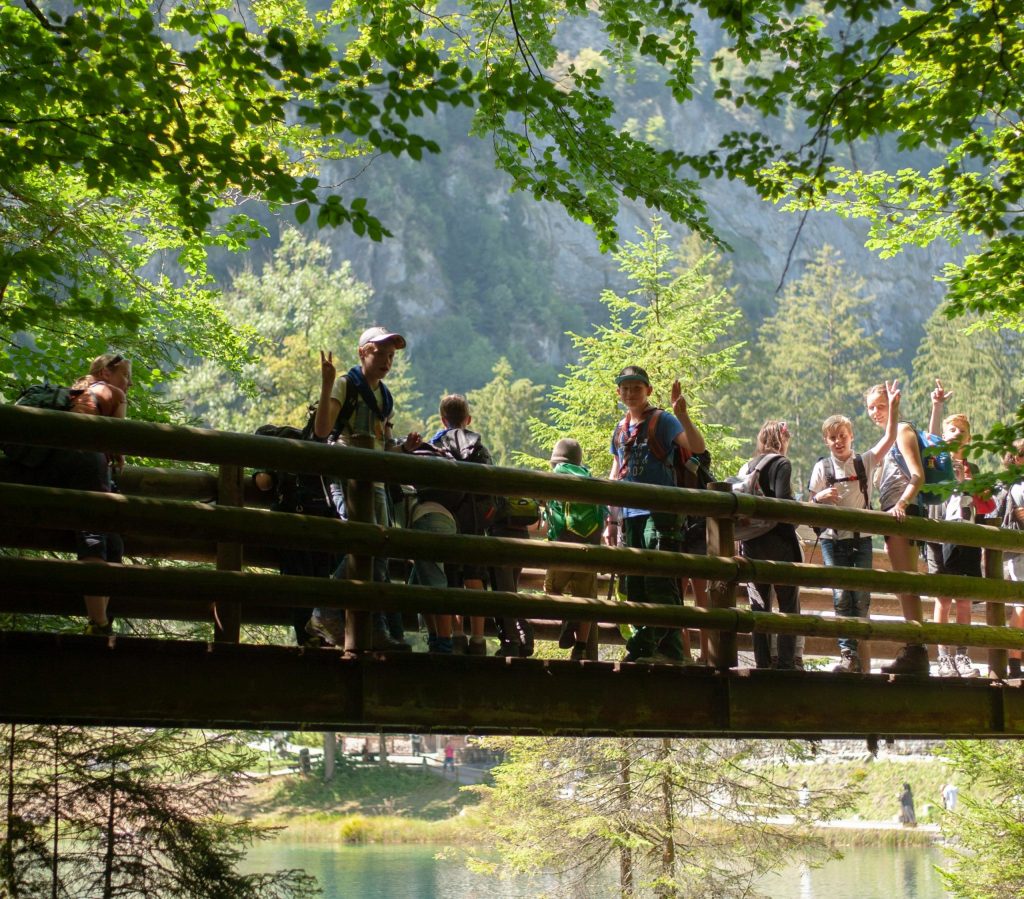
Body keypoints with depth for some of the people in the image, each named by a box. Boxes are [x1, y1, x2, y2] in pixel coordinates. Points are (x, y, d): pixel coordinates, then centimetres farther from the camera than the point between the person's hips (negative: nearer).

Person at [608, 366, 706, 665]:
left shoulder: (663, 421, -3)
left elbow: (698, 447, -18)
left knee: (659, 583, -11)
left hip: (660, 513, -7)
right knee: (635, 586, 7)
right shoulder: (620, 430, 16)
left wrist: (682, 415, -31)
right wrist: (611, 521, 18)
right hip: (631, 515, 7)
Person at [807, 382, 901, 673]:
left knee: (862, 597, 0)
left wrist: (893, 406, -17)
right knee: (841, 596, -7)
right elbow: (811, 504, 5)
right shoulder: (822, 468, 2)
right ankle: (848, 654, -7)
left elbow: (890, 438, -7)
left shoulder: (865, 462, 4)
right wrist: (821, 497, -18)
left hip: (861, 538, 1)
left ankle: (857, 652, 9)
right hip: (833, 538, -1)